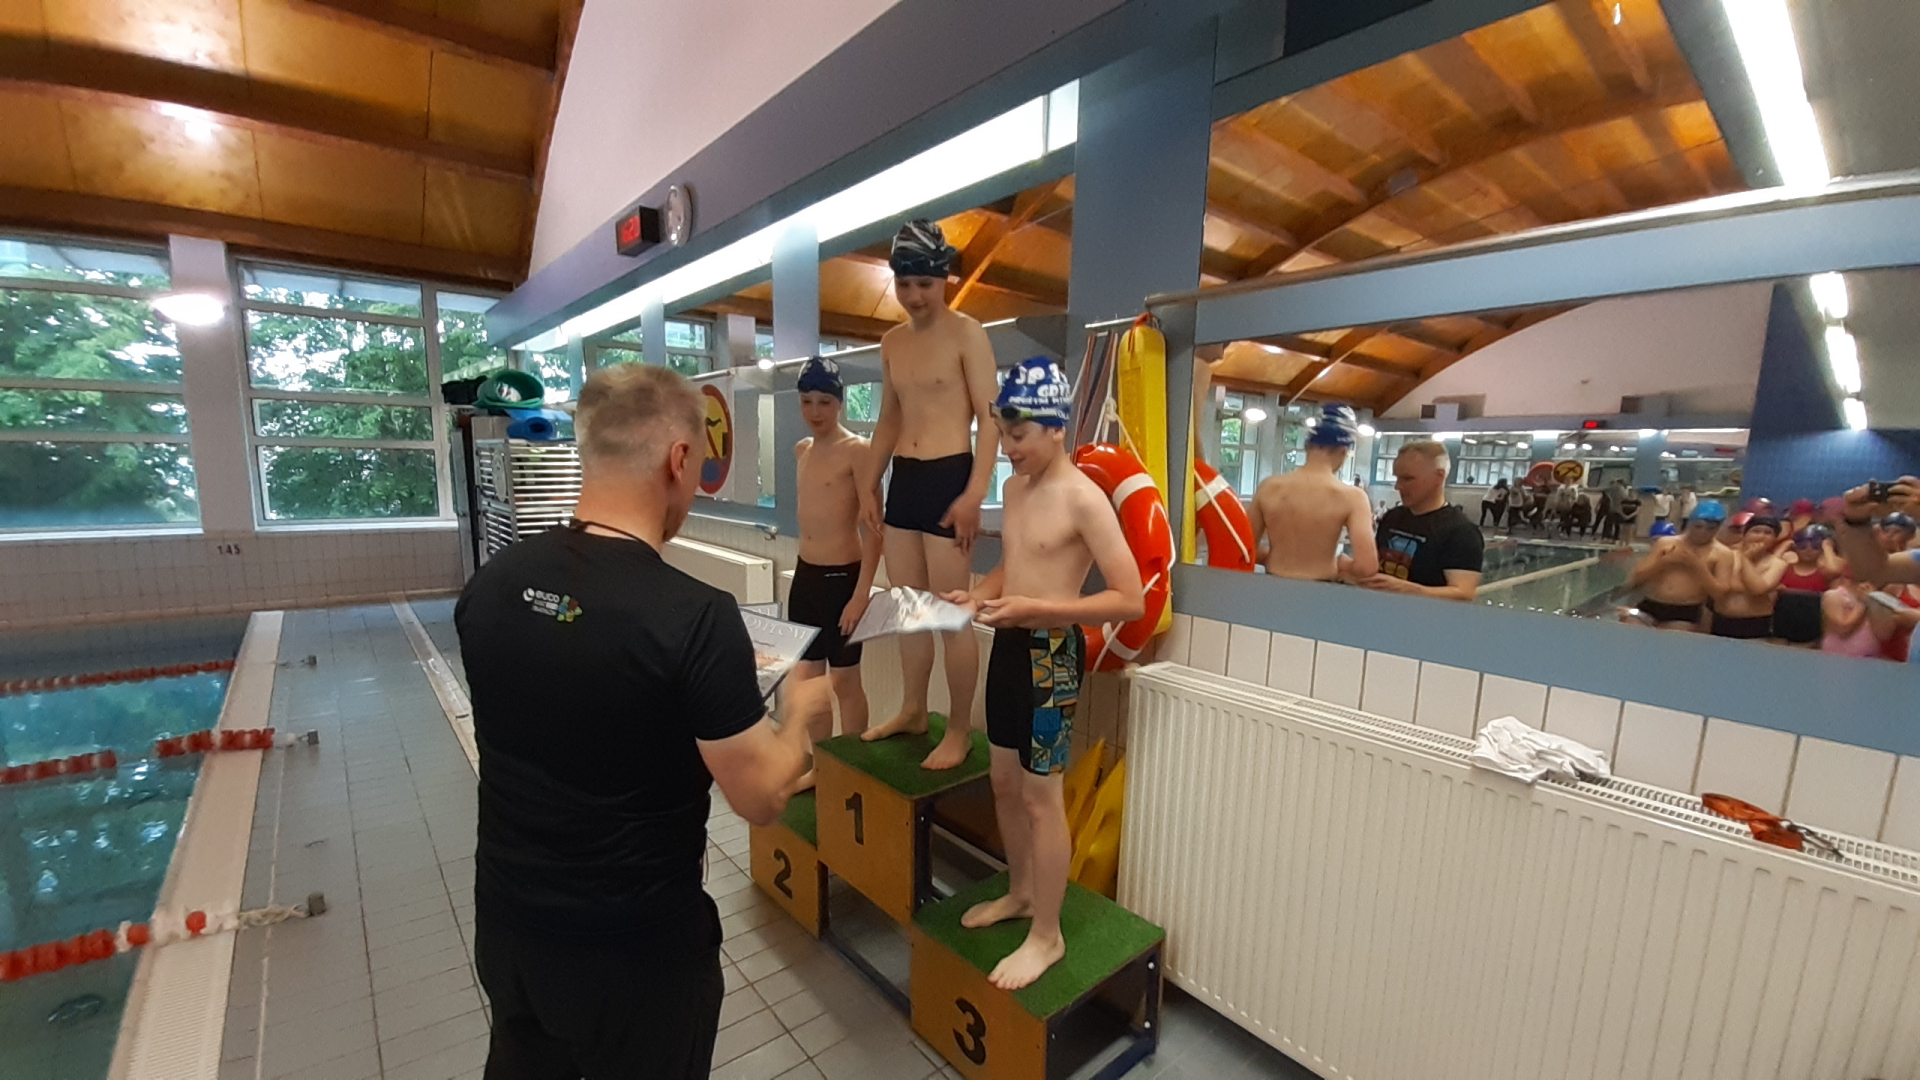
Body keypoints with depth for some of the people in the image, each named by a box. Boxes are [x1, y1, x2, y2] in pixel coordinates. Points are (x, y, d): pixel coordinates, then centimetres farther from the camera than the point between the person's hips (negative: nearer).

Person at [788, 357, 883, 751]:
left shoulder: (857, 450, -12)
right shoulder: (802, 450, 10)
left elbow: (874, 526, -17)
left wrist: (862, 592, -20)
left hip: (842, 577, -7)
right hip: (804, 575, 7)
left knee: (844, 680, 5)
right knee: (807, 678, 15)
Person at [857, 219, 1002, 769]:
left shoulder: (967, 334, -4)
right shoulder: (892, 342, 15)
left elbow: (989, 419, -9)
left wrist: (974, 494, -18)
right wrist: (869, 483, 17)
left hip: (948, 477, -7)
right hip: (903, 479, 7)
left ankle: (960, 730, 12)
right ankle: (912, 710, 29)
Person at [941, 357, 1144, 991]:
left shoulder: (1083, 499, -18)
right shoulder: (1014, 486, 7)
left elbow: (1131, 600, -21)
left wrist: (1034, 608, -27)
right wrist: (978, 593, 0)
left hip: (1052, 655, -8)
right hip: (1009, 647, 8)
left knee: (1042, 796, 4)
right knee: (1005, 782, 19)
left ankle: (1047, 936, 24)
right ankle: (1020, 892, 42)